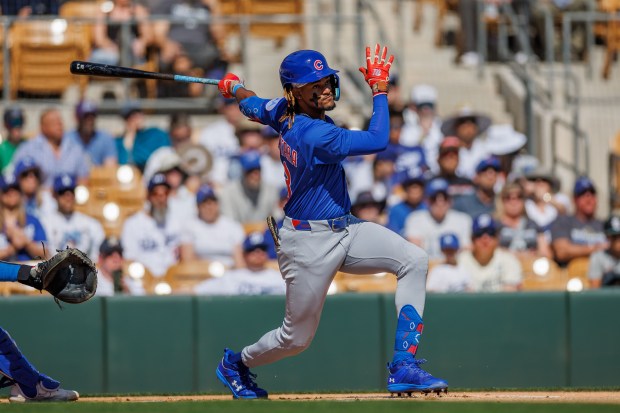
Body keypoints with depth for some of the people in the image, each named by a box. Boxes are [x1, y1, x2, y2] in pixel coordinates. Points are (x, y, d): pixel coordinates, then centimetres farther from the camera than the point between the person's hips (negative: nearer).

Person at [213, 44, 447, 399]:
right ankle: (236, 364, 39)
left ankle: (404, 367, -14)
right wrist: (380, 89, -23)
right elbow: (377, 141, -33)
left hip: (345, 230, 9)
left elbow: (254, 106, 20)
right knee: (297, 337, 6)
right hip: (309, 243, -9)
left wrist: (235, 87, 41)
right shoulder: (314, 134, -28)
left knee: (414, 261, -13)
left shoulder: (285, 113, -1)